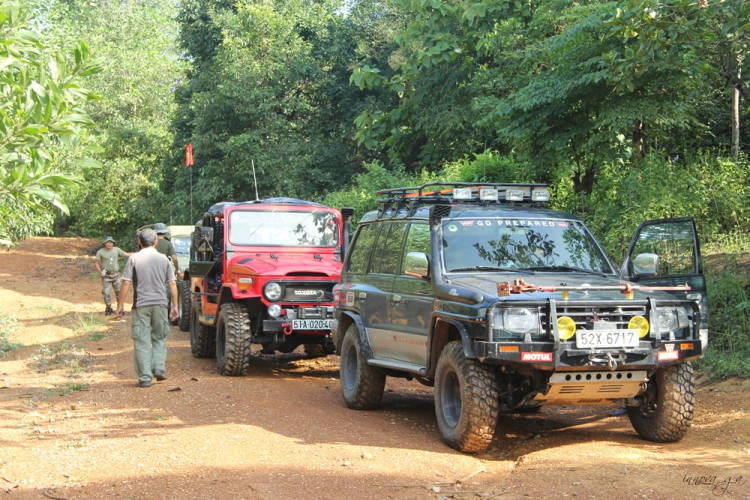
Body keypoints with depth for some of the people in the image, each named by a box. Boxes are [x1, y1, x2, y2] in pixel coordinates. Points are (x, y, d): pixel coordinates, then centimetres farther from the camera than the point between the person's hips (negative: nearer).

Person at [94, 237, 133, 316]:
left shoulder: (116, 250, 3)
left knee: (119, 291, -1)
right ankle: (108, 308, 11)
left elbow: (126, 254, 5)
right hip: (106, 276, -2)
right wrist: (100, 273, -7)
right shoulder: (100, 252, -2)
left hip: (116, 274, 2)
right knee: (106, 292, -3)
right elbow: (96, 263, 3)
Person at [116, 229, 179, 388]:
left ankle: (145, 377, 1)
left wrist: (121, 304, 2)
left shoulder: (133, 259, -1)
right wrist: (175, 305, 10)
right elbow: (172, 284, 4)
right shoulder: (163, 259, 5)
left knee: (142, 341, 2)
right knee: (160, 338, 18)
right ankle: (159, 368, 5)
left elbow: (126, 282, -5)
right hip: (160, 303, 2)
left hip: (141, 304, -2)